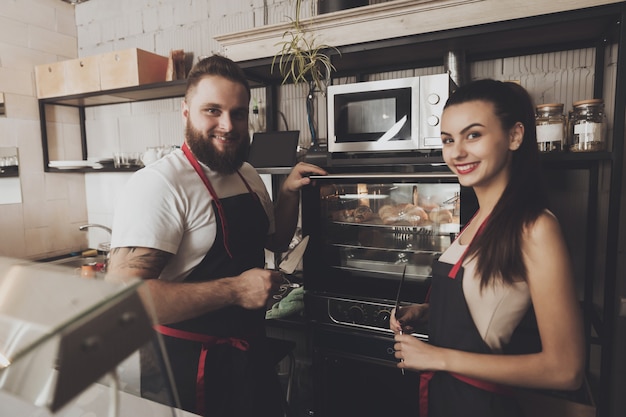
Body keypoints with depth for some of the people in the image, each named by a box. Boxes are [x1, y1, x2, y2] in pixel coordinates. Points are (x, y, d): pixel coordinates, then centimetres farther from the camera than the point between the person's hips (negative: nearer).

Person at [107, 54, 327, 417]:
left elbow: (275, 240, 15)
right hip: (189, 365, -7)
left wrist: (289, 192, -1)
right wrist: (235, 289, -28)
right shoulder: (158, 184, -23)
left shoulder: (249, 175, 3)